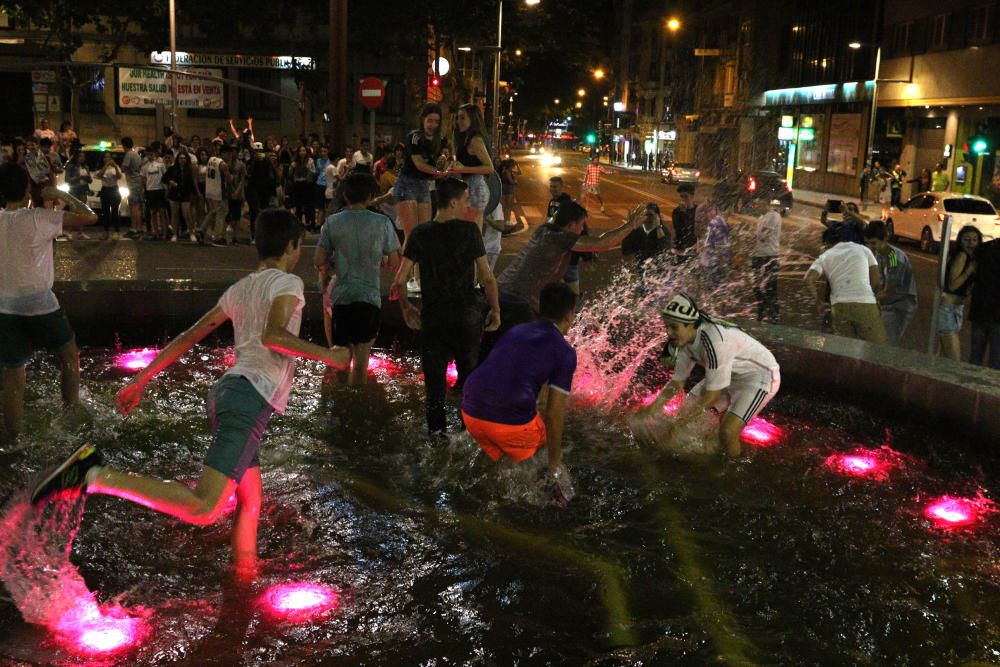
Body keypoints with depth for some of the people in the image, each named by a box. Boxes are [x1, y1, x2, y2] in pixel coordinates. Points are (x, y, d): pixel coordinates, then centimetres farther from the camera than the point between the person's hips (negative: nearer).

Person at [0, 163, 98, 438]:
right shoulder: (40, 218, -14)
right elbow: (90, 217, -12)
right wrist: (62, 195, 1)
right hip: (40, 304, -4)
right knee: (69, 354, 21)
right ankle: (72, 410, 30)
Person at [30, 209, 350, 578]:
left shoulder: (240, 289, 22)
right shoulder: (287, 282, 0)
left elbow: (188, 337, 20)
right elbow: (272, 335, -20)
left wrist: (140, 380, 22)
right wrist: (326, 354, -9)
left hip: (226, 392, 10)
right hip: (250, 399, -10)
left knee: (250, 502, 18)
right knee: (201, 509, -20)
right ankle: (95, 475, -23)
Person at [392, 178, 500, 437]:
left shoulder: (419, 234, -1)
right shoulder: (469, 231, -9)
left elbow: (400, 280, -2)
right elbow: (487, 277, -10)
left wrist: (406, 308, 12)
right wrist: (495, 309, 1)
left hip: (433, 316, 1)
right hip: (467, 315, -1)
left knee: (434, 372, 12)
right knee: (468, 369, 17)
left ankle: (436, 427, 16)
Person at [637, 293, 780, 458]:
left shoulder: (714, 340, -36)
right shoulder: (684, 340, -12)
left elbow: (713, 394, -32)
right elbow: (677, 381, 0)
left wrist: (677, 425, -29)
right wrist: (652, 407, -15)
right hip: (730, 375, 8)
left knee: (727, 432, -24)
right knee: (686, 408, 2)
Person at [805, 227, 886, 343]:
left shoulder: (824, 257, 15)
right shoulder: (862, 249, 17)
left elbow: (809, 279, -2)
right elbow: (876, 281, 13)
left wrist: (819, 301, 11)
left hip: (839, 306, 1)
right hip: (865, 304, -1)